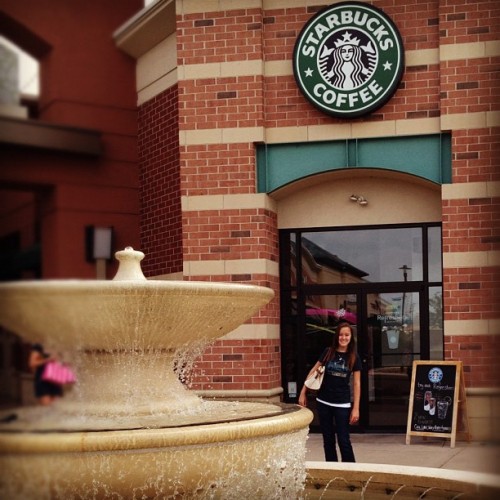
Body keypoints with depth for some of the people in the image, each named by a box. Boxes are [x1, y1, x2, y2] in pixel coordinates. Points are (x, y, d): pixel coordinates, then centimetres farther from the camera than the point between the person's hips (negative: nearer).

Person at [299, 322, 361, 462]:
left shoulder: (354, 358, -3)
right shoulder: (328, 352, 0)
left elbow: (356, 384, -2)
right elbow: (313, 371, 7)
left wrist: (356, 408, -6)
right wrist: (303, 393, 4)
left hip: (342, 404, -2)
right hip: (323, 402, 2)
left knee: (343, 440, -3)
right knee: (328, 439, 9)